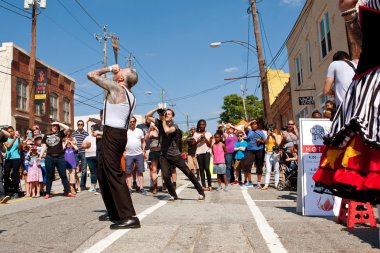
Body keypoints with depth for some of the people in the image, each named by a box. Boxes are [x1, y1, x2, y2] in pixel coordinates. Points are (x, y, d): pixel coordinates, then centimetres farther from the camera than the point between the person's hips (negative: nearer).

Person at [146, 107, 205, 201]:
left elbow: (167, 130, -28)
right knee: (166, 176, -12)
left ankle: (201, 192, 9)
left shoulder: (174, 126, -7)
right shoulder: (160, 123, 5)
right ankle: (173, 195, 9)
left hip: (175, 155, -3)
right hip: (164, 156, 3)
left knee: (188, 173, -2)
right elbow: (148, 115, 5)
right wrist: (157, 109, -8)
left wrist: (163, 120, -11)